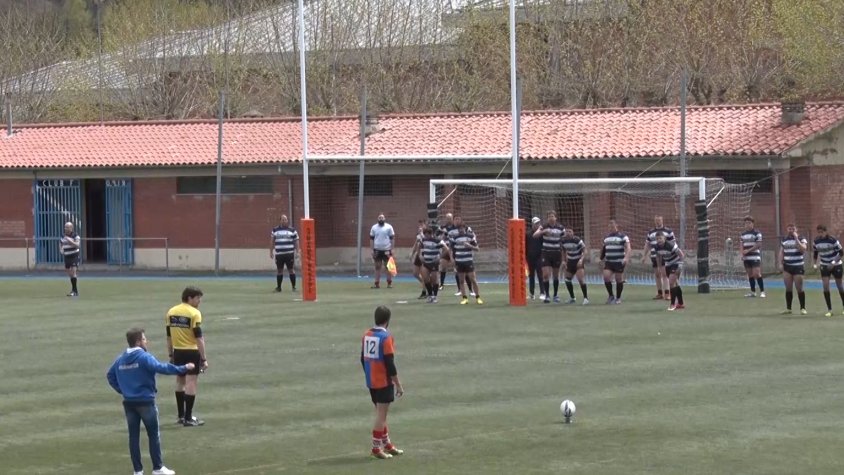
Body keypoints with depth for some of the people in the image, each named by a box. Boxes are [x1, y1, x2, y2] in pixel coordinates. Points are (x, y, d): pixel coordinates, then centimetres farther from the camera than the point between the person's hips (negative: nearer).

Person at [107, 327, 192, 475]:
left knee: (133, 436, 8)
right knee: (154, 435, 6)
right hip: (145, 402, -6)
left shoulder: (121, 359, 6)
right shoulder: (144, 357, -15)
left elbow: (110, 376, 14)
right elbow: (161, 367, -27)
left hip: (129, 402, 6)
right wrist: (183, 368, -24)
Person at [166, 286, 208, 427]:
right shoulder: (194, 313, -13)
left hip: (178, 352, 6)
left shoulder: (171, 312, 7)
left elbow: (169, 336, 12)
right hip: (192, 352, -6)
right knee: (191, 382, -4)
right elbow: (199, 337, -15)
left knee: (180, 382, 17)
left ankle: (181, 416, 24)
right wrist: (204, 358, -12)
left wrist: (171, 355, 20)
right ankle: (188, 418, -5)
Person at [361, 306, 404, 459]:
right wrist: (398, 384, -11)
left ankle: (386, 444, 28)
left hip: (371, 382, 7)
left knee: (381, 413, 18)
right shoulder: (386, 337, -17)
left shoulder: (367, 335, 5)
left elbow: (363, 358, 12)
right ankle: (376, 448, 1)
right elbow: (389, 363, -18)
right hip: (384, 382, -7)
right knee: (381, 414, -1)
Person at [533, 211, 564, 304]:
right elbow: (535, 235, -18)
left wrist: (564, 256, 4)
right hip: (546, 253, -1)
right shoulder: (544, 227, -4)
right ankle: (547, 295, -3)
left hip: (557, 254, 1)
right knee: (545, 274, -11)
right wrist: (543, 231, -37)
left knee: (556, 275, 10)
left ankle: (555, 295, 22)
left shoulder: (560, 228, -2)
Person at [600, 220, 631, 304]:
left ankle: (618, 298, 15)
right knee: (606, 277, -12)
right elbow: (604, 249, 26)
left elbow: (628, 248, -11)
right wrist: (602, 259, 22)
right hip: (608, 262, 4)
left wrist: (626, 258, -26)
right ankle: (611, 296, 4)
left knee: (619, 280, 1)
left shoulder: (622, 236, -3)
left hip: (619, 262, -4)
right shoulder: (607, 238, 15)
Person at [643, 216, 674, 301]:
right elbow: (647, 245, 20)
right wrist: (644, 256, 15)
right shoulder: (650, 232, 16)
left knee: (664, 274, -13)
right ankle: (660, 293, 12)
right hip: (654, 257, 4)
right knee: (657, 275, 6)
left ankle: (667, 293, -15)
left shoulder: (668, 231, 4)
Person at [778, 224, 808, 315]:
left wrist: (796, 238, -17)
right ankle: (788, 308, 9)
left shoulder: (801, 239, -2)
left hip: (798, 266, -4)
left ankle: (803, 308, 4)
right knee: (788, 288, 3)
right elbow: (781, 253, 14)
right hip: (787, 266, 4)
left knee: (799, 288, -4)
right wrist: (780, 264, 2)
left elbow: (803, 249, -18)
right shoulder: (784, 240, 11)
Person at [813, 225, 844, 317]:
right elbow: (816, 253, 11)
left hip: (836, 265, -3)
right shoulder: (816, 242, -6)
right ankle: (829, 310, -4)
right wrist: (815, 263, -1)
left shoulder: (833, 240, -20)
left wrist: (834, 262, -26)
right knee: (825, 286, -10)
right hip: (824, 266, 3)